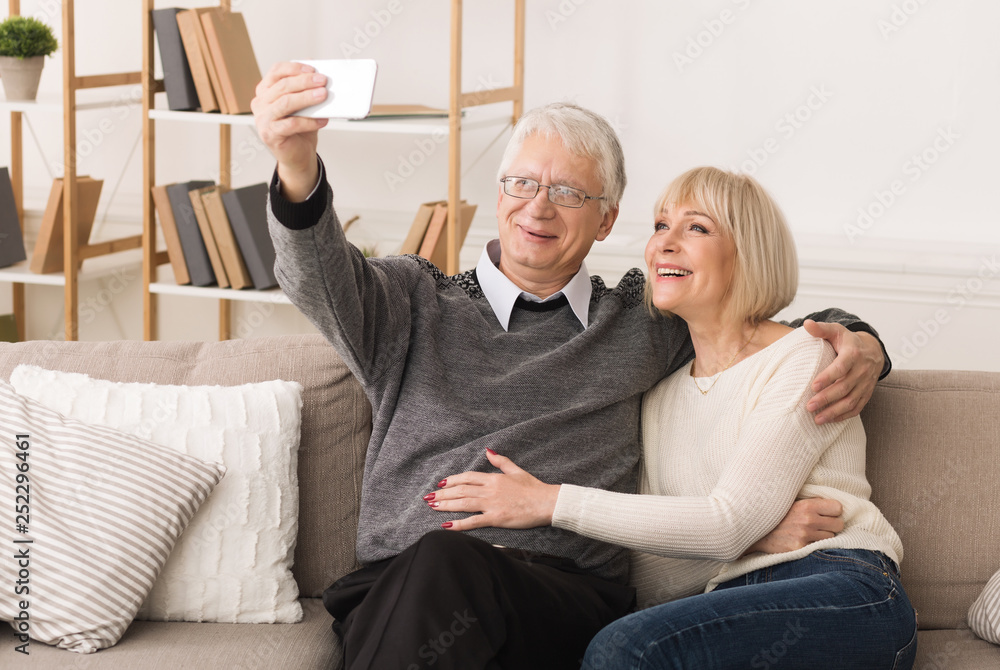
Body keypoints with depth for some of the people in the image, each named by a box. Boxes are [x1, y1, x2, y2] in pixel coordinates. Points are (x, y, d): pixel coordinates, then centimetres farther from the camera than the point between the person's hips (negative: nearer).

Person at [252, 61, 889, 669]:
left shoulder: (643, 321, 21)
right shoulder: (416, 302, 16)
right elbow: (325, 279, -6)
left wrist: (857, 344, 7)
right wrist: (298, 166, -28)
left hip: (567, 598, 0)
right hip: (396, 590, 0)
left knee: (447, 562, -36)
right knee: (435, 559, -39)